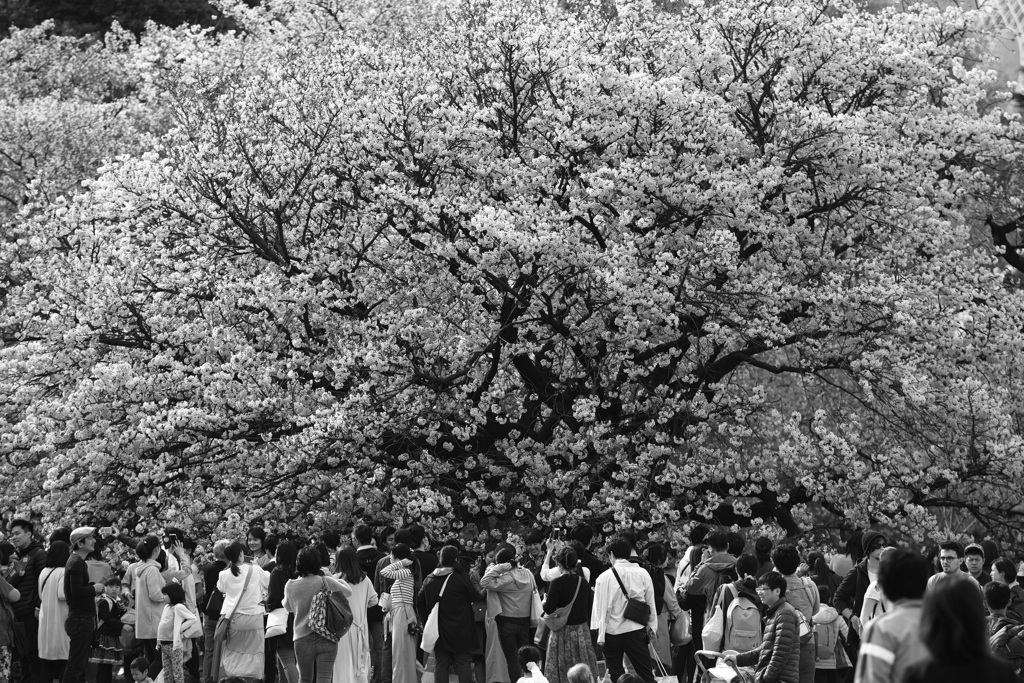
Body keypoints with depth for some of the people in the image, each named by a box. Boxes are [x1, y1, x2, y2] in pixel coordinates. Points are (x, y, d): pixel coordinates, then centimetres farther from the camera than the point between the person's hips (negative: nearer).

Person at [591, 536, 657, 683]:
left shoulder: (604, 577, -10)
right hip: (636, 631, 1)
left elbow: (601, 607, -8)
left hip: (612, 632, -1)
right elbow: (650, 602, 4)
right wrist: (652, 626, 14)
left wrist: (600, 635, -2)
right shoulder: (642, 573, -3)